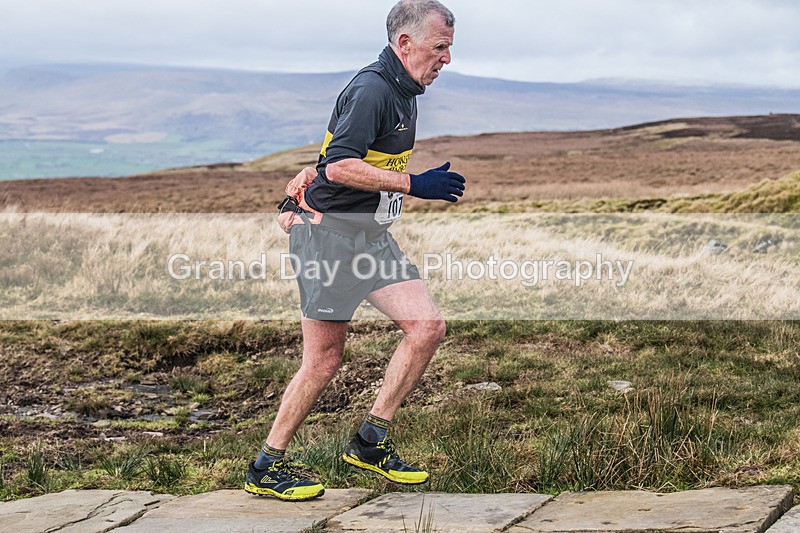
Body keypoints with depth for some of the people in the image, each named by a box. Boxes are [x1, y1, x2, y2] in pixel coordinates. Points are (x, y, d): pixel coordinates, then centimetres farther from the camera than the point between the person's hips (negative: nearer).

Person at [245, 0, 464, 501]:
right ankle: (266, 468, 11)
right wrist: (414, 185, -25)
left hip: (371, 234, 9)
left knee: (428, 326, -2)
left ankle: (371, 442, 7)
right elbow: (341, 166, -27)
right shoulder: (372, 90, -17)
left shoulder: (404, 93, 14)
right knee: (324, 360, -4)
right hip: (330, 232, -9)